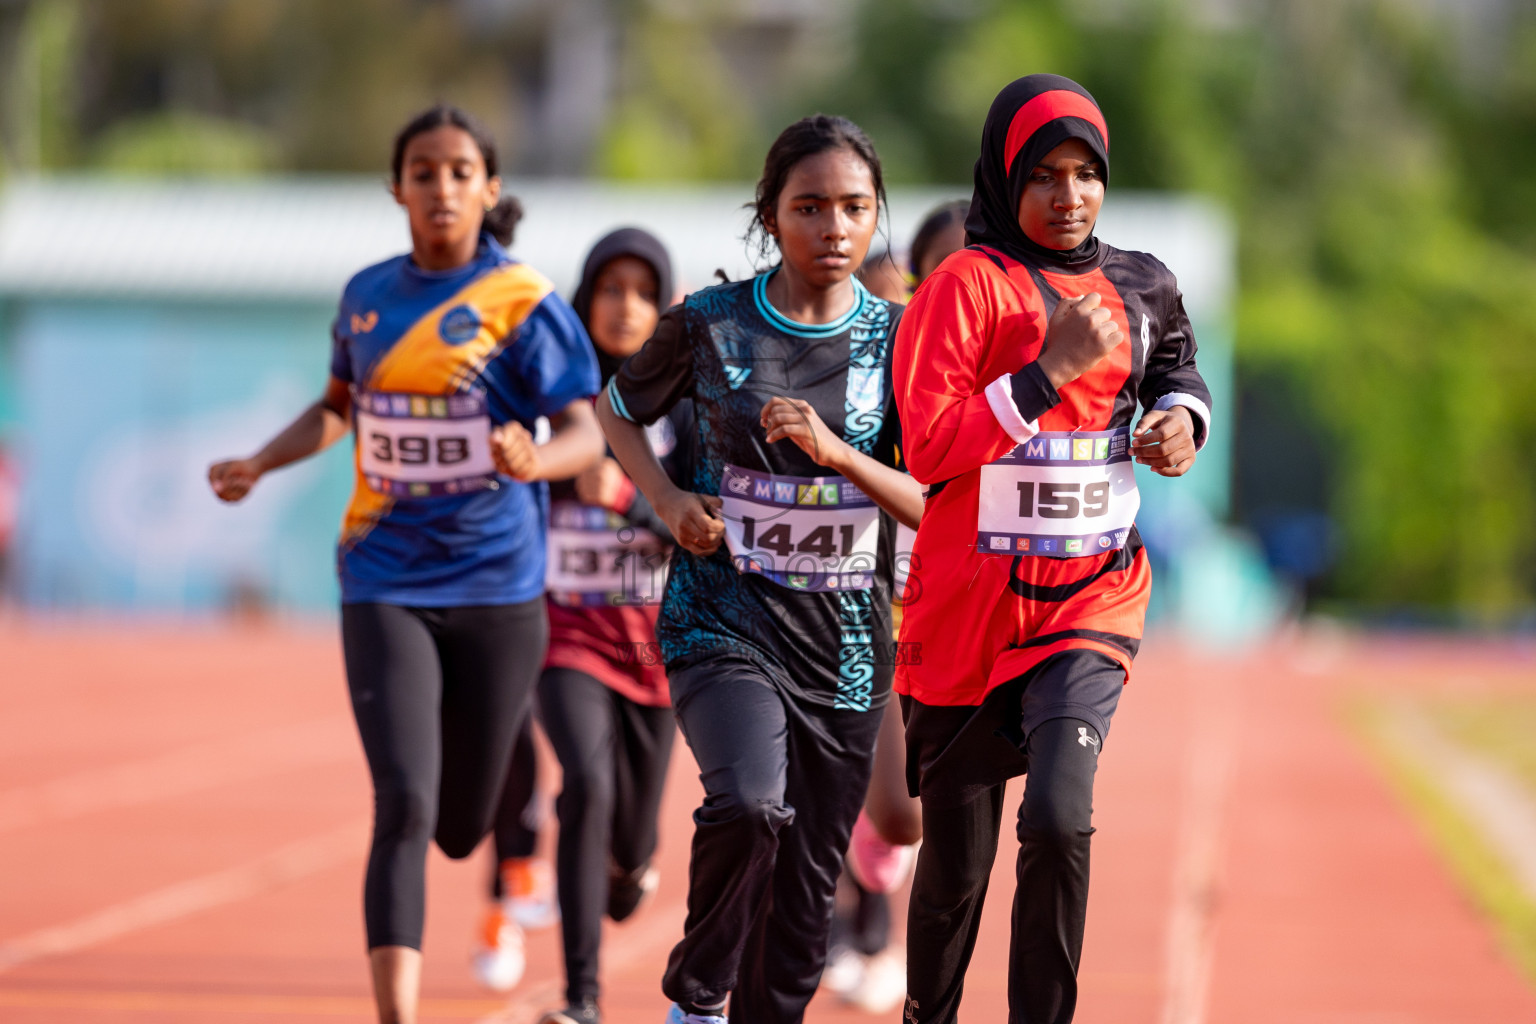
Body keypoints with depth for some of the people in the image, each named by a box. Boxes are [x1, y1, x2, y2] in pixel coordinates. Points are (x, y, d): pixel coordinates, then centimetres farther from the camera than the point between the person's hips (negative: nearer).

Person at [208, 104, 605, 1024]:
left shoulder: (524, 302, -6)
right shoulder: (367, 295, 5)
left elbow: (588, 436, -11)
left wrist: (533, 460, -33)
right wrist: (260, 465, 6)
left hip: (496, 591, -1)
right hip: (386, 589, 1)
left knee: (461, 829, 11)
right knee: (404, 809, -16)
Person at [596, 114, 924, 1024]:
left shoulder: (898, 339, 0)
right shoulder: (709, 325, -2)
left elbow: (936, 507, -3)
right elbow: (620, 409, 16)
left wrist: (836, 454, -18)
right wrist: (669, 501, 0)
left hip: (847, 639, 2)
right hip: (724, 615, -2)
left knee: (808, 883, 5)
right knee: (750, 806, -28)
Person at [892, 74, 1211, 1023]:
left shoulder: (1139, 288, 6)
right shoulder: (968, 284, -8)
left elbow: (1179, 370, 27)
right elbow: (929, 446, -16)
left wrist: (1182, 417, 4)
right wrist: (1052, 369, -20)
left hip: (1092, 593, 2)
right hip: (971, 601, -2)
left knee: (1060, 818, -20)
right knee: (957, 855, 8)